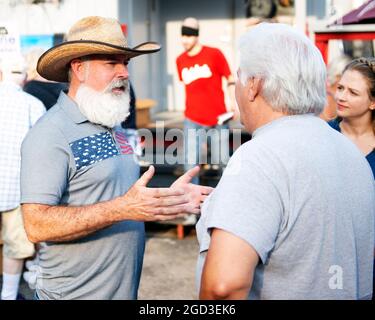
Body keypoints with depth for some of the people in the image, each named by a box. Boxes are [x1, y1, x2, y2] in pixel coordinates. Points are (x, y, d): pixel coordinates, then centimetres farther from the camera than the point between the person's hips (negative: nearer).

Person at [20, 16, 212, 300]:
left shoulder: (114, 127, 9)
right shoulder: (50, 135, -16)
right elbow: (37, 225, -24)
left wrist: (167, 200, 0)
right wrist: (122, 208, -29)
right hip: (75, 293, -7)